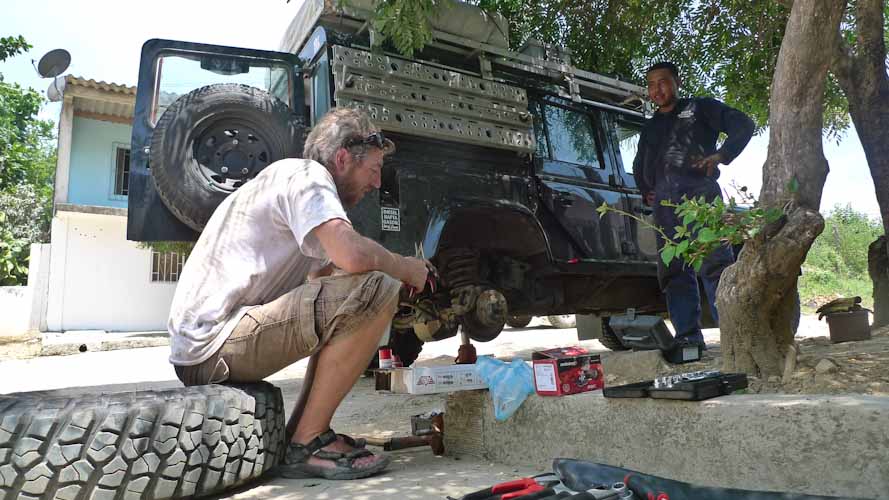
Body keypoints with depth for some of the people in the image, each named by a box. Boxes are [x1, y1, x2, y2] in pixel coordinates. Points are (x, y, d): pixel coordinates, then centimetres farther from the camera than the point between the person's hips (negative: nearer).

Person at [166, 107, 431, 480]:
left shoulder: (293, 181, 21)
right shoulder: (305, 174, -9)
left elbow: (323, 274, 22)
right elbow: (353, 254, -27)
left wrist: (399, 268, 11)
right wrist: (404, 268, -6)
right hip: (213, 347, -10)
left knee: (343, 292, 20)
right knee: (375, 290, -21)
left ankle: (301, 433, 13)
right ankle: (307, 445, -10)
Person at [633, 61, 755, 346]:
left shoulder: (699, 107, 16)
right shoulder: (650, 127, 30)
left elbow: (743, 125, 8)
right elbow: (639, 166, 41)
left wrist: (721, 155, -7)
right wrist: (646, 192, 25)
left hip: (699, 192, -5)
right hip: (664, 202, 5)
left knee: (714, 264, -16)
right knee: (673, 271, -3)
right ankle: (688, 337, -2)